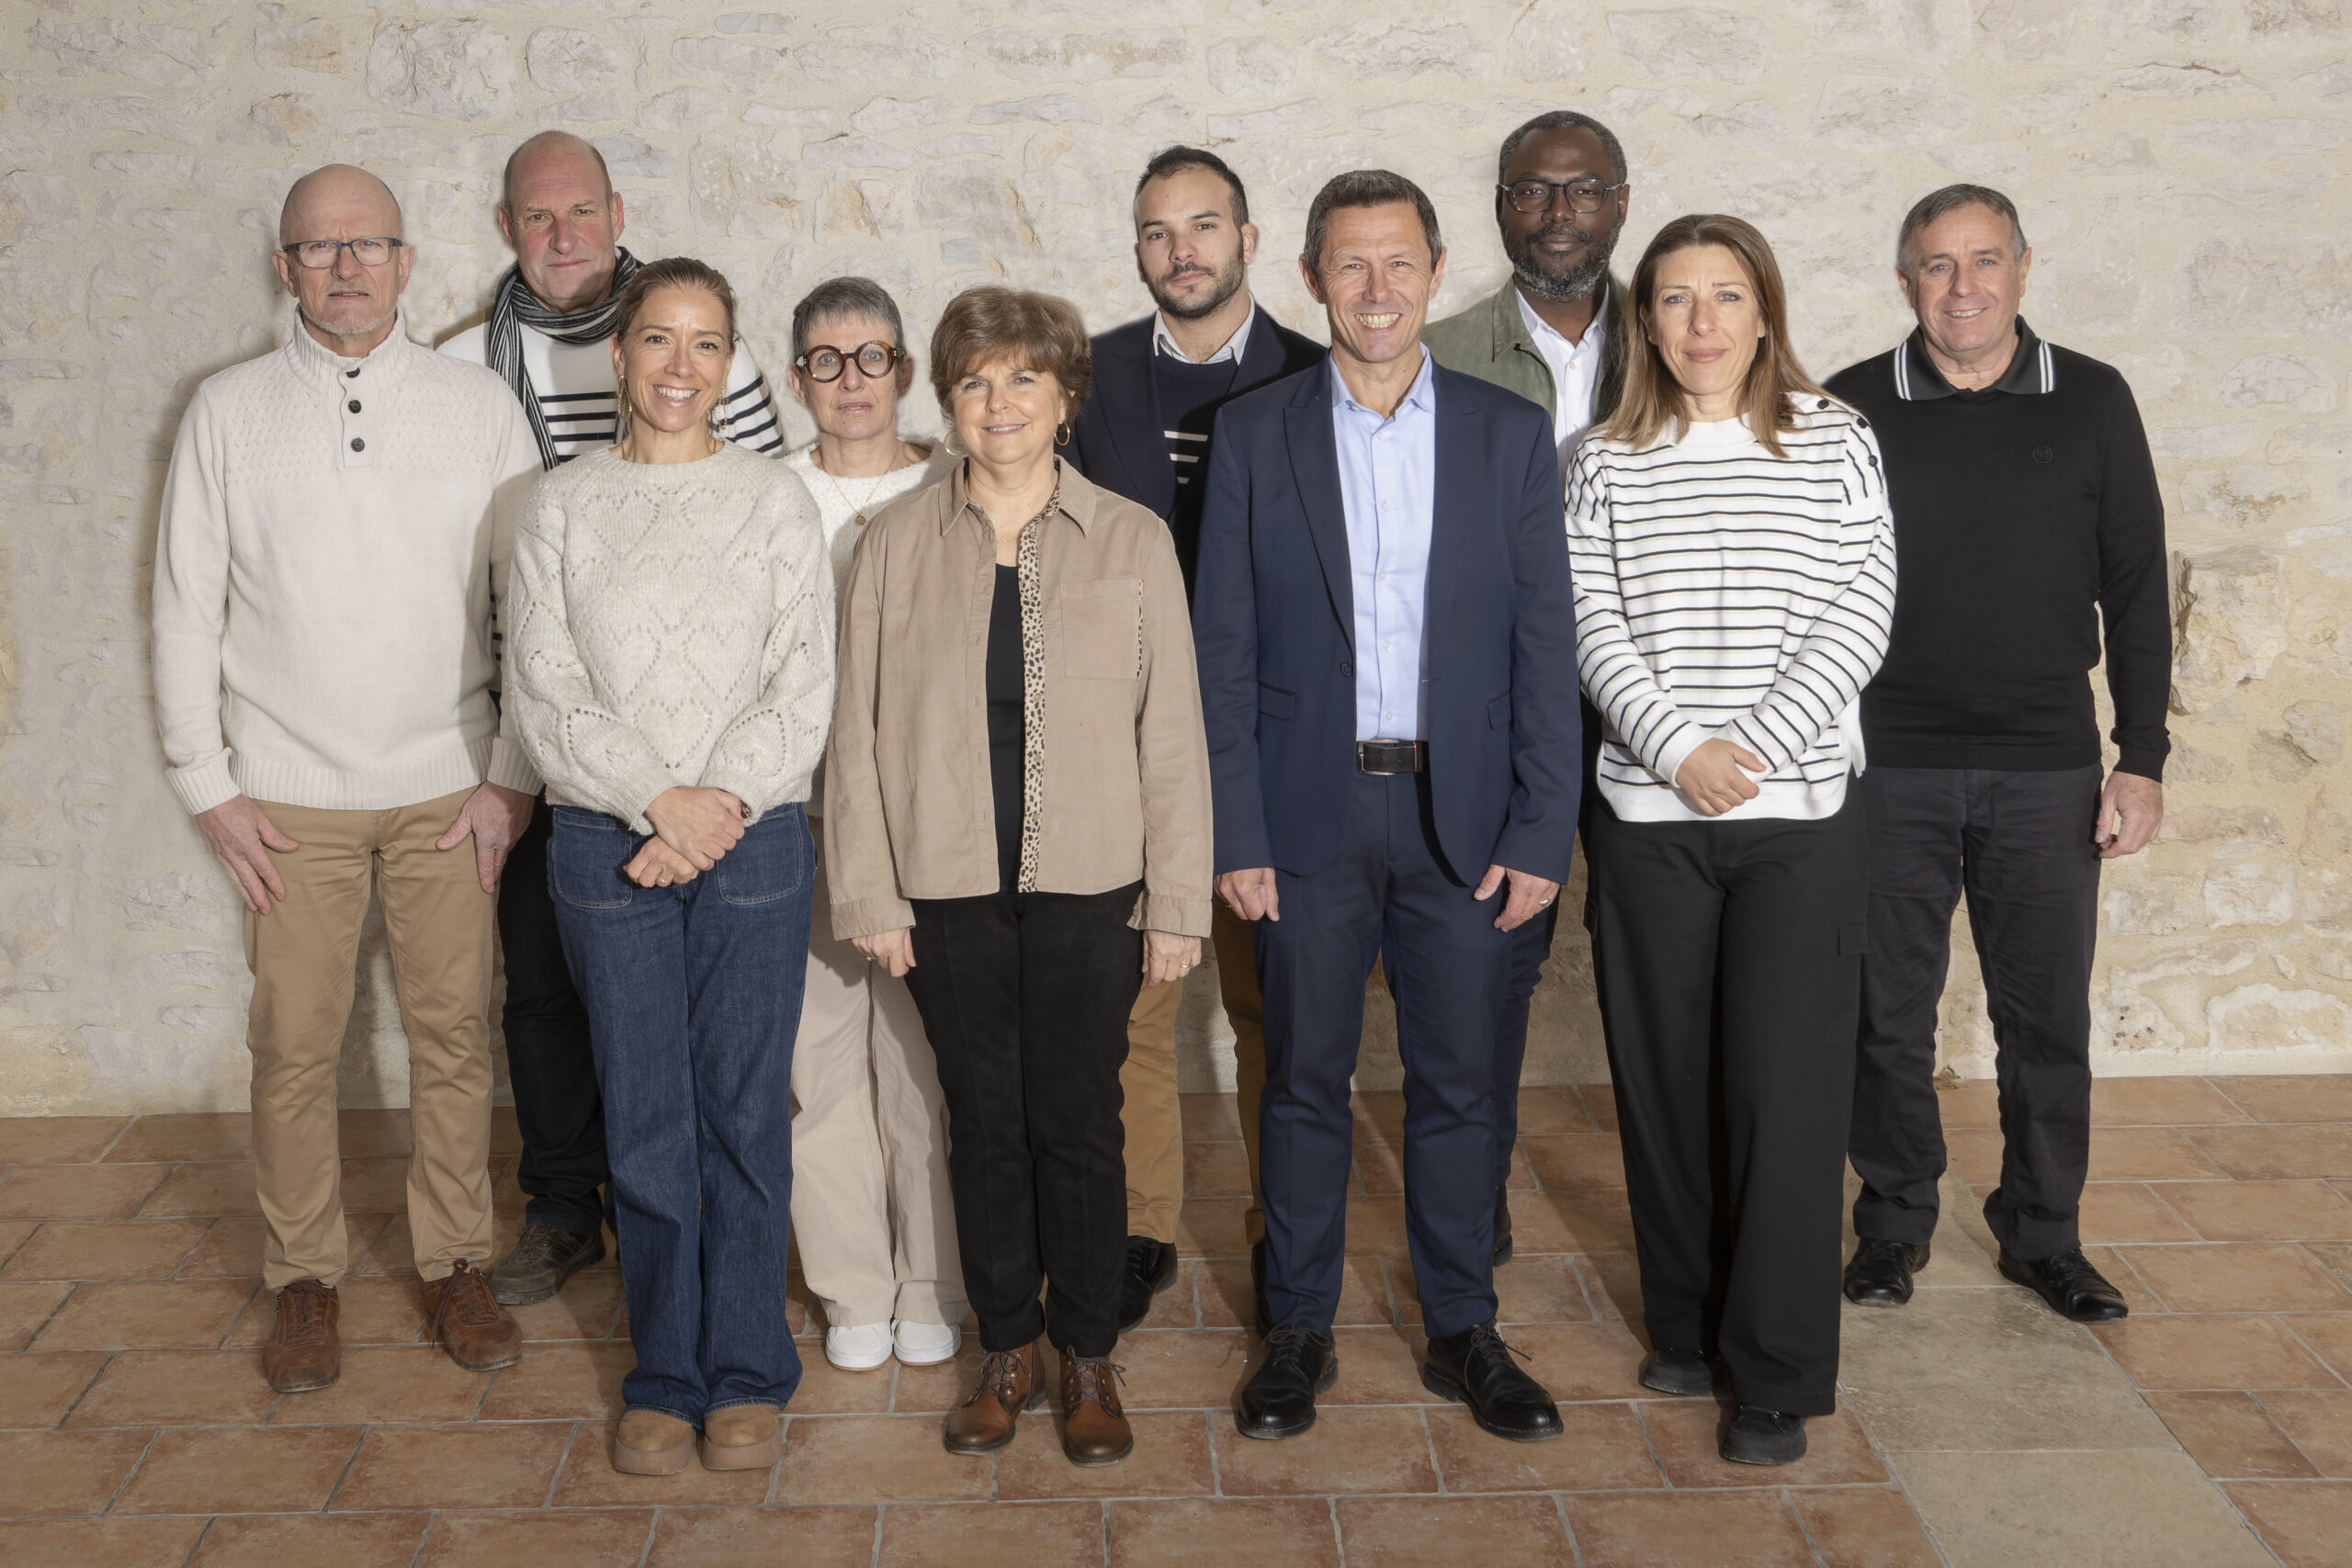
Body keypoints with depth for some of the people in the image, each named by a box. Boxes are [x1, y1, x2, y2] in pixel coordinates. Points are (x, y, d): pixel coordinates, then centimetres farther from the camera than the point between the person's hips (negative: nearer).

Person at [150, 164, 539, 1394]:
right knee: (293, 1047, 4)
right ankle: (304, 1281, 20)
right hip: (288, 797, 0)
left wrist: (514, 773, -2)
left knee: (455, 1036, 5)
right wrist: (208, 786, 0)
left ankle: (454, 1266, 21)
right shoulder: (228, 412, 2)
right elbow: (187, 610, 5)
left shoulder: (479, 405, 2)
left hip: (448, 787, 0)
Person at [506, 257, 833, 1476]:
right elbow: (542, 690, -1)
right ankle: (664, 1374, 21)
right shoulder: (560, 507, 5)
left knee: (744, 1112, 4)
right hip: (606, 848, 1)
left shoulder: (776, 500, 3)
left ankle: (747, 1373, 18)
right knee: (644, 1122, 6)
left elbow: (803, 689, -2)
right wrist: (659, 799, -12)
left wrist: (723, 803, -14)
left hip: (754, 841, 0)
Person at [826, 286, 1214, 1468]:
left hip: (1088, 889, -1)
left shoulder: (1133, 541, 1)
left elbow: (1172, 735, 0)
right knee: (983, 1122, 11)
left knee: (1079, 1123, 5)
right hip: (949, 890, 1)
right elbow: (857, 730, 4)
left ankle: (1089, 1357, 24)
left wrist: (1178, 904, -3)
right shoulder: (894, 543, 3)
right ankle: (1006, 1353, 27)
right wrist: (868, 893, -1)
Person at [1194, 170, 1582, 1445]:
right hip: (1310, 813, 0)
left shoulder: (1510, 434, 4)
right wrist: (1236, 834, -6)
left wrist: (1542, 830, -5)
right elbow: (1223, 650, 0)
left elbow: (1547, 646, 2)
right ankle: (1298, 1331, 23)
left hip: (1462, 814, 1)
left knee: (1457, 1084, 9)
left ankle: (1463, 1331, 24)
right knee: (1304, 1080, 8)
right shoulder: (1253, 434, 2)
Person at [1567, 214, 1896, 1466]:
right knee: (1665, 1079, 8)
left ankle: (1777, 1373, 9)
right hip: (1648, 810, 2)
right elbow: (1593, 625, 0)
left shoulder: (1835, 442, 5)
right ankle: (1686, 1324, 27)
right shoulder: (1608, 462, 8)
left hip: (1798, 809, -1)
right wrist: (1679, 745, -14)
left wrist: (1755, 746, -13)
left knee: (1786, 1083, -3)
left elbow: (1861, 611, -3)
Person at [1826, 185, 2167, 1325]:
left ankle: (2043, 1234, 24)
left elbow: (2136, 589, 4)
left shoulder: (2092, 403, 3)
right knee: (1889, 1015, 7)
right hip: (1891, 770, -1)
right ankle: (1895, 1221, 24)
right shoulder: (1851, 409, 0)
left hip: (2048, 771, 1)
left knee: (2048, 1017, 8)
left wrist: (2141, 758, 0)